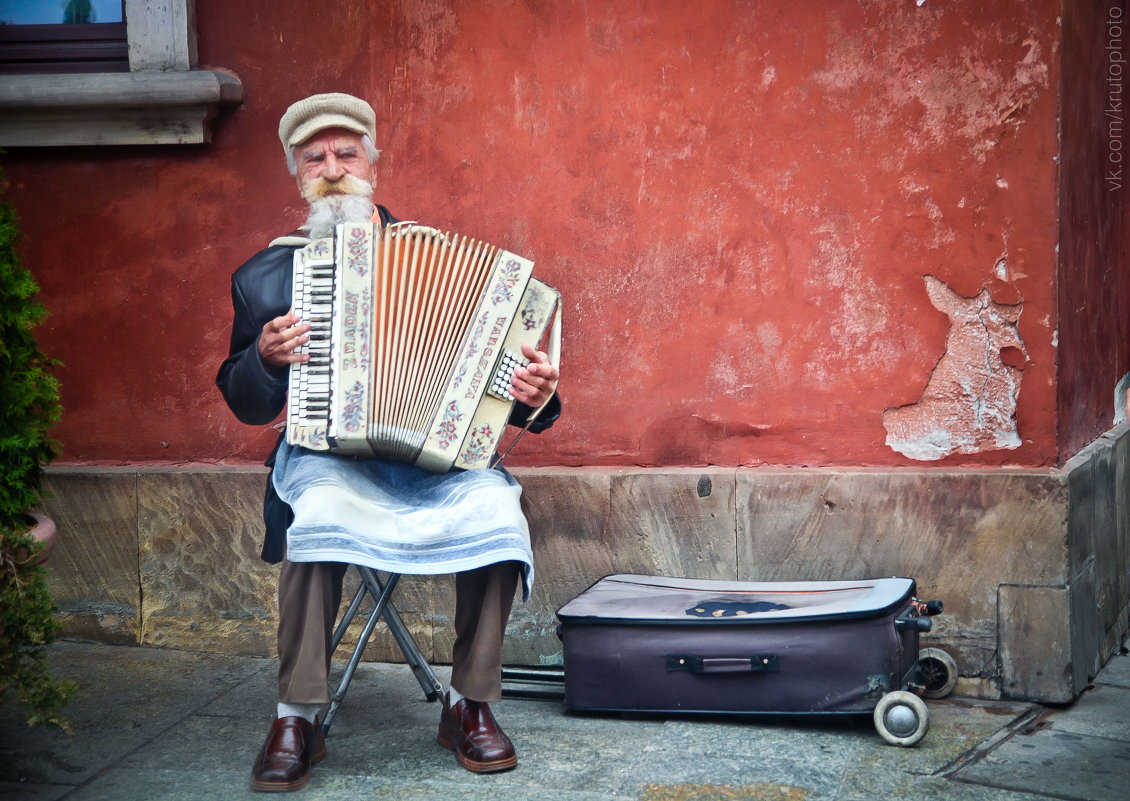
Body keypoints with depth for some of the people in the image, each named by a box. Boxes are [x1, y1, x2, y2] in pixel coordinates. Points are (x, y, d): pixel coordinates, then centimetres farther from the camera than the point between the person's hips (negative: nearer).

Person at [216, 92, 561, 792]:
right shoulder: (266, 276, 13)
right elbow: (247, 404, 14)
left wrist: (534, 391, -10)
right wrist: (265, 358, -9)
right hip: (327, 452, -1)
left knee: (495, 514, -30)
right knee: (321, 518, -35)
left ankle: (471, 705, -12)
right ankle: (298, 720, -23)